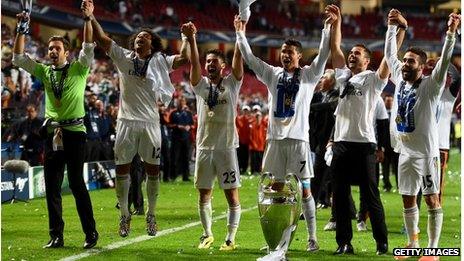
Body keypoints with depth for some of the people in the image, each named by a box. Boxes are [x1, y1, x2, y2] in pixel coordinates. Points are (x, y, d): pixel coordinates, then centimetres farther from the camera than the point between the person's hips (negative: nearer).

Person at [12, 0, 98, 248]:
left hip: (74, 131, -4)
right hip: (53, 132, 4)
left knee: (76, 183, -8)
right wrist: (22, 29, -1)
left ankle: (91, 233, -1)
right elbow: (18, 57, 7)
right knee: (52, 186, 3)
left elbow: (88, 48, -12)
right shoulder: (44, 71, 12)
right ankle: (56, 236, 8)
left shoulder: (78, 69, 2)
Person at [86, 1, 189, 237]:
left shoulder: (159, 62, 5)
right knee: (122, 168, 1)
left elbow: (183, 59, -2)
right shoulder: (123, 58, 5)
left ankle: (151, 215, 15)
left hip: (150, 122, 0)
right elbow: (102, 39, 1)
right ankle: (124, 215, 11)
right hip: (127, 120, 0)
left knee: (153, 169, 3)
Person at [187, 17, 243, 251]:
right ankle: (207, 234, 23)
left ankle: (230, 238, 3)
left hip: (227, 147, -3)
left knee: (232, 194, -2)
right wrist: (191, 39, -21)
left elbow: (238, 61, -10)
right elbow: (194, 64, -7)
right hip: (204, 147, 3)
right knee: (204, 194, 9)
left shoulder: (231, 83, 3)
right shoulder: (201, 85, 7)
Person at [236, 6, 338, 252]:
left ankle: (312, 238, 1)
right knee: (277, 188, 7)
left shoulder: (308, 75, 2)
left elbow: (323, 56, -9)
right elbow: (249, 58, 10)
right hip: (275, 138, 3)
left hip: (298, 139, -3)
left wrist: (327, 28, -17)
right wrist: (240, 34, 8)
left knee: (305, 189, -2)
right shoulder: (273, 74, 10)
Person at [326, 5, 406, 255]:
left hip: (363, 144, -5)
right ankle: (344, 243, 11)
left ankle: (382, 243, 4)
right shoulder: (344, 76, 18)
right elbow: (335, 48, 20)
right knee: (340, 196, 5)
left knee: (371, 197, -3)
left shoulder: (373, 78, 4)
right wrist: (337, 21, 15)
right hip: (341, 143, 5)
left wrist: (400, 29, -16)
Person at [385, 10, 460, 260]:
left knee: (432, 199, -2)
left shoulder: (430, 85, -12)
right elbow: (390, 53, 14)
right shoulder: (400, 79, 4)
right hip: (405, 151, 7)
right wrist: (392, 26, 9)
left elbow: (444, 62, -26)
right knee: (408, 199, 13)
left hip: (426, 152, -6)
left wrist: (451, 34, -37)